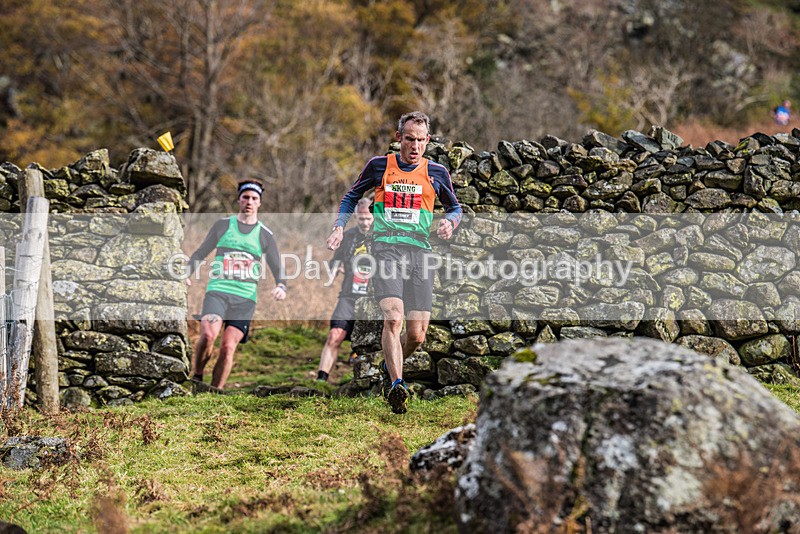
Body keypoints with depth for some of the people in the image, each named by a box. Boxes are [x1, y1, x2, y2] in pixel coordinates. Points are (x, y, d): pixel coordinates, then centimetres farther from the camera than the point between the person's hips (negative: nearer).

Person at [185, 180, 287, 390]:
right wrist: (188, 274, 1)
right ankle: (196, 378, -5)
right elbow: (200, 253, 18)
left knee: (228, 347, -12)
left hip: (245, 298, 1)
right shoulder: (223, 225, 11)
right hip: (218, 291, -1)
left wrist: (281, 286, -7)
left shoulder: (265, 235, 11)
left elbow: (277, 268, 14)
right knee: (208, 335, -25)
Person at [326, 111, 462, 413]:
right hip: (386, 249, -2)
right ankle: (396, 384, -28)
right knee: (393, 317, -25)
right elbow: (352, 196, 22)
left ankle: (392, 365, 31)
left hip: (419, 252, 2)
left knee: (416, 334, -1)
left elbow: (455, 207, 23)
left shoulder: (436, 173, 10)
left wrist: (450, 222, 0)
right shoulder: (379, 166, 8)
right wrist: (339, 227, 7)